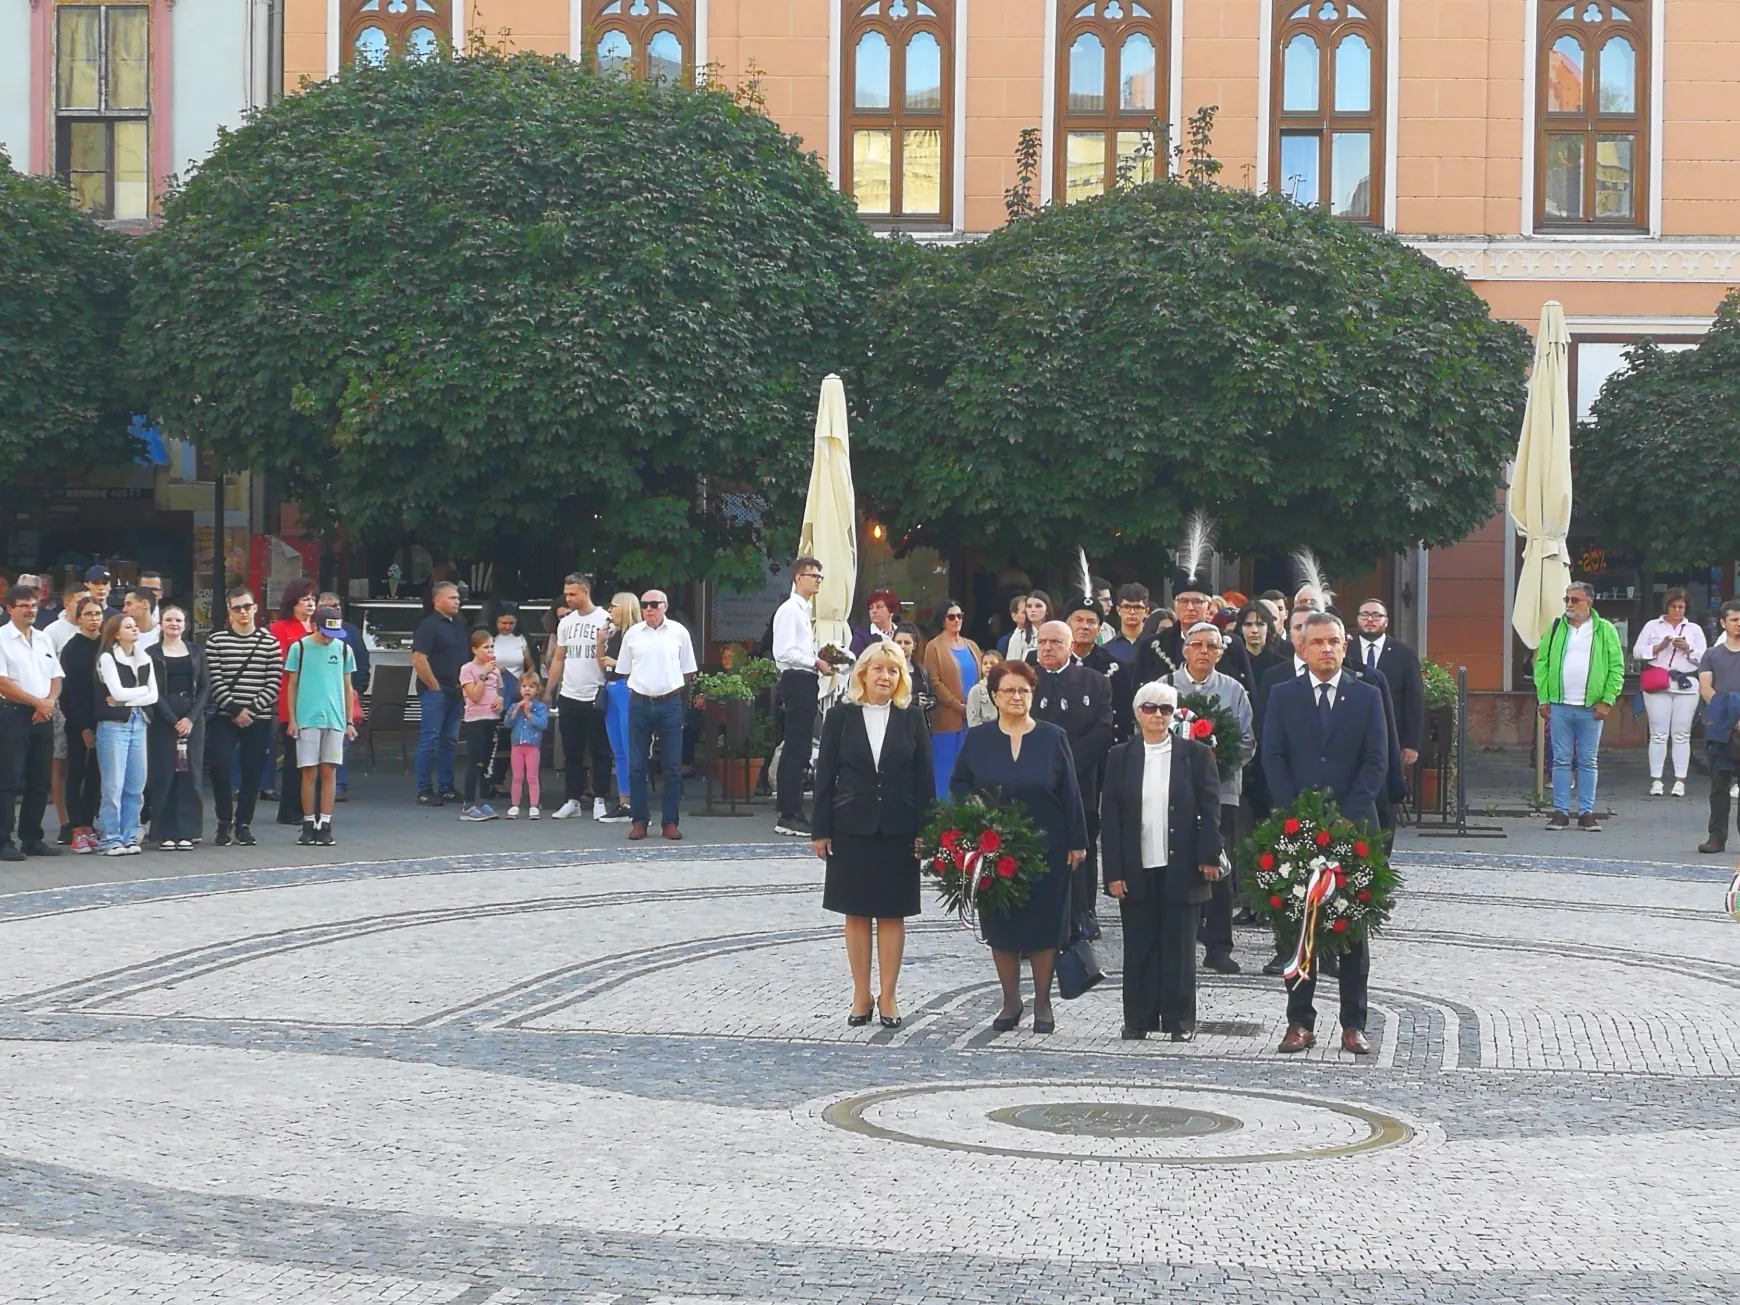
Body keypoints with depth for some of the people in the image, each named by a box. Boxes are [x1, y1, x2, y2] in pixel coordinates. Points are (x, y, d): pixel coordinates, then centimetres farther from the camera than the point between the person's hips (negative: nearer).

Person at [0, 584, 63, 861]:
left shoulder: (44, 639, 15)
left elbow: (56, 678, 15)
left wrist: (50, 701, -5)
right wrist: (37, 702, -13)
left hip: (43, 717, 6)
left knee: (40, 781, 8)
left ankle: (32, 838, 15)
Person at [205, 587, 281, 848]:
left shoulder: (269, 642, 4)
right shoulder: (215, 641, 2)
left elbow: (273, 683, 0)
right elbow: (214, 681, -4)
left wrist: (252, 710, -9)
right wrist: (234, 710, -12)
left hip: (259, 718, 1)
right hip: (225, 717, -1)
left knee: (253, 772, 3)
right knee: (219, 765, -13)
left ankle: (244, 823, 16)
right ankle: (224, 822, 2)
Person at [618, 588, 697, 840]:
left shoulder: (678, 632, 2)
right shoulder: (632, 634, 5)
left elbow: (688, 671, 9)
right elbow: (625, 671, 13)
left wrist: (669, 688, 5)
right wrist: (643, 687, 6)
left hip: (669, 703, -1)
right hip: (640, 703, 1)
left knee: (672, 767, 1)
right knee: (636, 766, 1)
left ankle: (670, 822, 7)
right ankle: (638, 821, 7)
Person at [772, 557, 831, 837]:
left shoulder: (805, 610, 19)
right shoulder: (790, 610, -11)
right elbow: (783, 652, -21)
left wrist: (820, 659, 9)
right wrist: (816, 662, -17)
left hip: (806, 683, 10)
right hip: (797, 682, -10)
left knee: (799, 752, 12)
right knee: (795, 751, -9)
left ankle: (793, 812, 17)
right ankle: (788, 817, -8)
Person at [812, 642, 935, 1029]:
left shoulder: (911, 719, 2)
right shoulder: (841, 717, 0)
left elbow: (924, 778, 2)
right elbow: (825, 775, 1)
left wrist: (924, 830, -4)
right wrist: (821, 830, -2)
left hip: (898, 830, 0)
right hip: (851, 829, 0)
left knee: (892, 915, 4)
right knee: (857, 914, 5)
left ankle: (887, 996, 12)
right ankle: (861, 996, 13)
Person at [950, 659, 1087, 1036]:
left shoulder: (1052, 737, 1)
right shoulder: (978, 739, 4)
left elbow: (1070, 793, 1)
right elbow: (957, 783, 10)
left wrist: (1076, 841, -2)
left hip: (1046, 848, -1)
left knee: (1045, 924, 1)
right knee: (1000, 926, 4)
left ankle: (1042, 1003, 12)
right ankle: (1010, 1001, 17)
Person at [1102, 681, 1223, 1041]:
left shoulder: (1196, 754, 3)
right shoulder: (1120, 757, 6)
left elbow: (1210, 809, 3)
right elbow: (1110, 816, 3)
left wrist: (1208, 857, -7)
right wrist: (1114, 872, -3)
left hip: (1181, 867, -1)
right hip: (1136, 869, 1)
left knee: (1179, 946, 3)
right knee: (1139, 946, 5)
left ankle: (1180, 1020, 10)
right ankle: (1139, 1019, 13)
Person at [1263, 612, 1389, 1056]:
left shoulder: (1366, 697, 6)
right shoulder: (1283, 696, 6)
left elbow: (1377, 763, 0)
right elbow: (1273, 759, 0)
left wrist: (1345, 817, -11)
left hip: (1353, 825, 0)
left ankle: (1353, 1024, 8)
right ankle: (1300, 1021, 6)